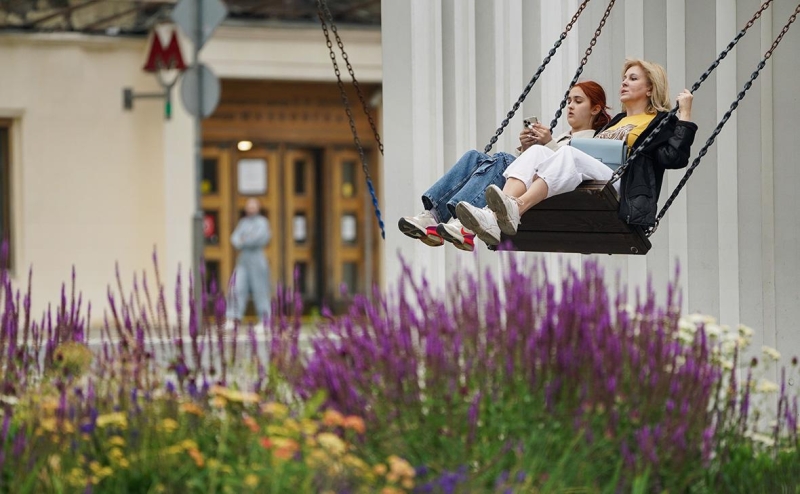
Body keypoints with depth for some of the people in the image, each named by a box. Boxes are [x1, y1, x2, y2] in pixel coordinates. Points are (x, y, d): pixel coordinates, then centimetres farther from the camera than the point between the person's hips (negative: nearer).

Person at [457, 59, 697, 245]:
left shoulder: (661, 121, 16)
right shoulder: (617, 120, 38)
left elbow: (674, 157, -3)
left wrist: (685, 115, -2)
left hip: (617, 185, -6)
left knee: (568, 153, -33)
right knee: (536, 151, -20)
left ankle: (516, 208, -59)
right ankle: (492, 217, -47)